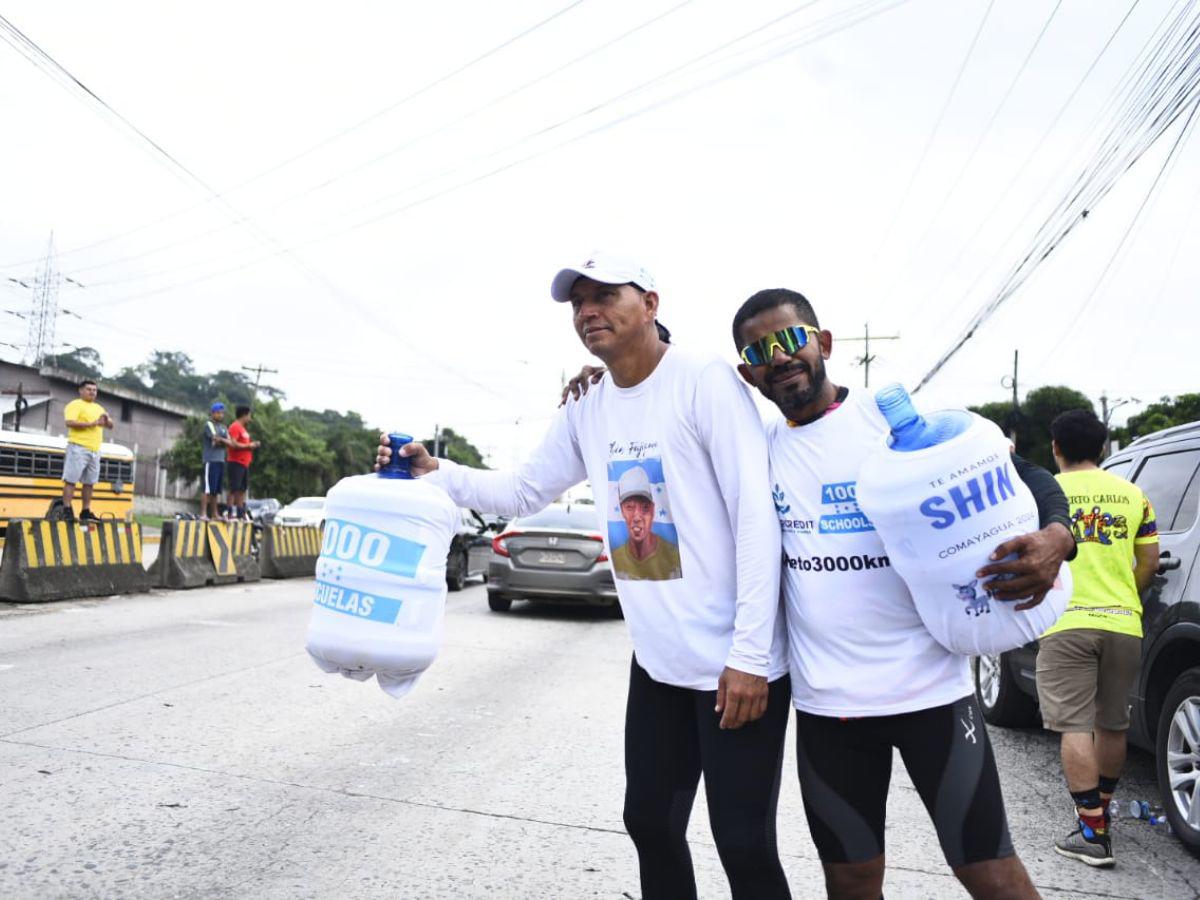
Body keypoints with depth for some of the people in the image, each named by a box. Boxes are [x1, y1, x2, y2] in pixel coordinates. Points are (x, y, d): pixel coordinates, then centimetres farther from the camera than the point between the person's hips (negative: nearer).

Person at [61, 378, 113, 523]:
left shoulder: (99, 408, 21)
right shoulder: (75, 405, -1)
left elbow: (110, 426, 20)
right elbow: (70, 423, -17)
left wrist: (107, 420, -3)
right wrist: (92, 424, -21)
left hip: (95, 450, 7)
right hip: (78, 448, -7)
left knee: (90, 482, 8)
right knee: (71, 480, -7)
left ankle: (86, 511, 13)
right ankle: (67, 510, -6)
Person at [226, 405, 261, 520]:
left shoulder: (242, 428, 21)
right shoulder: (235, 427, -10)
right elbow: (233, 444, -21)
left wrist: (252, 444, 11)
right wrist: (249, 446, -13)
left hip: (244, 463, 10)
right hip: (236, 463, -10)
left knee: (242, 489, 11)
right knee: (234, 489, -9)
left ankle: (241, 513, 15)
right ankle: (231, 513, -9)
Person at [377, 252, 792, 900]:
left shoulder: (704, 381, -13)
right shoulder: (586, 412, 9)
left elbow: (758, 514, -17)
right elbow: (522, 491, 17)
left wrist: (749, 653, -20)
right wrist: (434, 474, 0)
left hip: (736, 663, -7)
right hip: (657, 661, 7)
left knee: (743, 844, 3)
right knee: (650, 824, 17)